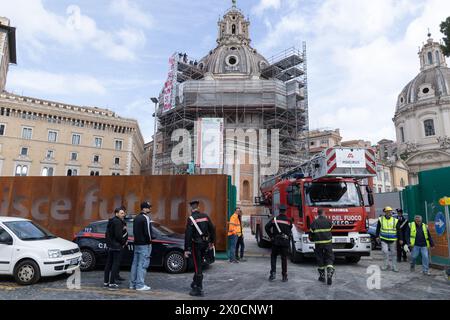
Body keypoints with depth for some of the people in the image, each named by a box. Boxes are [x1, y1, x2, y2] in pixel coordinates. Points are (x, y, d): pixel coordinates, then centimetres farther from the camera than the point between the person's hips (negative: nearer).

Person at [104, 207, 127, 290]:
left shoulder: (111, 221, 16)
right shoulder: (118, 222, -15)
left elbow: (107, 234, 20)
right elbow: (118, 235, -22)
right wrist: (124, 242, -8)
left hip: (110, 245, 10)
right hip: (116, 246, -10)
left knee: (109, 264, 15)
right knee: (115, 264, -5)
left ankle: (106, 282, 24)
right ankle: (112, 283, -4)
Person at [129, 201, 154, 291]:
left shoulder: (136, 218, 15)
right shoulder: (146, 217, -14)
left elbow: (134, 231, 18)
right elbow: (147, 231, -19)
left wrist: (137, 239, 16)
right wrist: (149, 240, -6)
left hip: (136, 243, 9)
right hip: (144, 244, -9)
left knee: (135, 263, 14)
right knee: (143, 264, -5)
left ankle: (133, 284, 21)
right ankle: (140, 285, -2)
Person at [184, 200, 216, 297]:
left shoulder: (191, 218, -13)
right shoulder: (205, 216, 4)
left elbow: (188, 234, -16)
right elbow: (212, 229, 7)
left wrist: (186, 249, -13)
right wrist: (212, 242, 17)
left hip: (196, 244, -5)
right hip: (205, 243, 6)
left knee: (198, 266, 2)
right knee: (199, 264, 22)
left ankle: (199, 289, 7)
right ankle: (195, 283, 36)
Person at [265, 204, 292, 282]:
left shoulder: (274, 219, -4)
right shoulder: (289, 221, -1)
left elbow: (267, 227, -11)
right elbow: (290, 232, 3)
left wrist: (271, 236, -3)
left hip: (276, 241, -1)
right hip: (285, 242, 1)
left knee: (273, 257, 14)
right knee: (284, 259, 9)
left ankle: (273, 272, 3)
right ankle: (284, 276, 13)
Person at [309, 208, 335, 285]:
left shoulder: (314, 222, -3)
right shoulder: (328, 221, -2)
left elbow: (311, 235, 0)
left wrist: (314, 239, 20)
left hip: (318, 244, 0)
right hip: (328, 243, 0)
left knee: (320, 259, 11)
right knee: (329, 259, 6)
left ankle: (322, 276, 19)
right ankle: (329, 275, -12)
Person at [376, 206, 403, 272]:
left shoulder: (395, 220, 0)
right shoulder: (381, 219, 1)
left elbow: (398, 230, 2)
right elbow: (378, 229, 11)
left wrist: (400, 239, -2)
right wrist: (377, 236, 11)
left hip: (393, 240, 1)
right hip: (384, 240, -1)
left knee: (393, 253, 7)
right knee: (385, 251, -13)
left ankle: (394, 267, 19)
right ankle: (386, 264, 5)